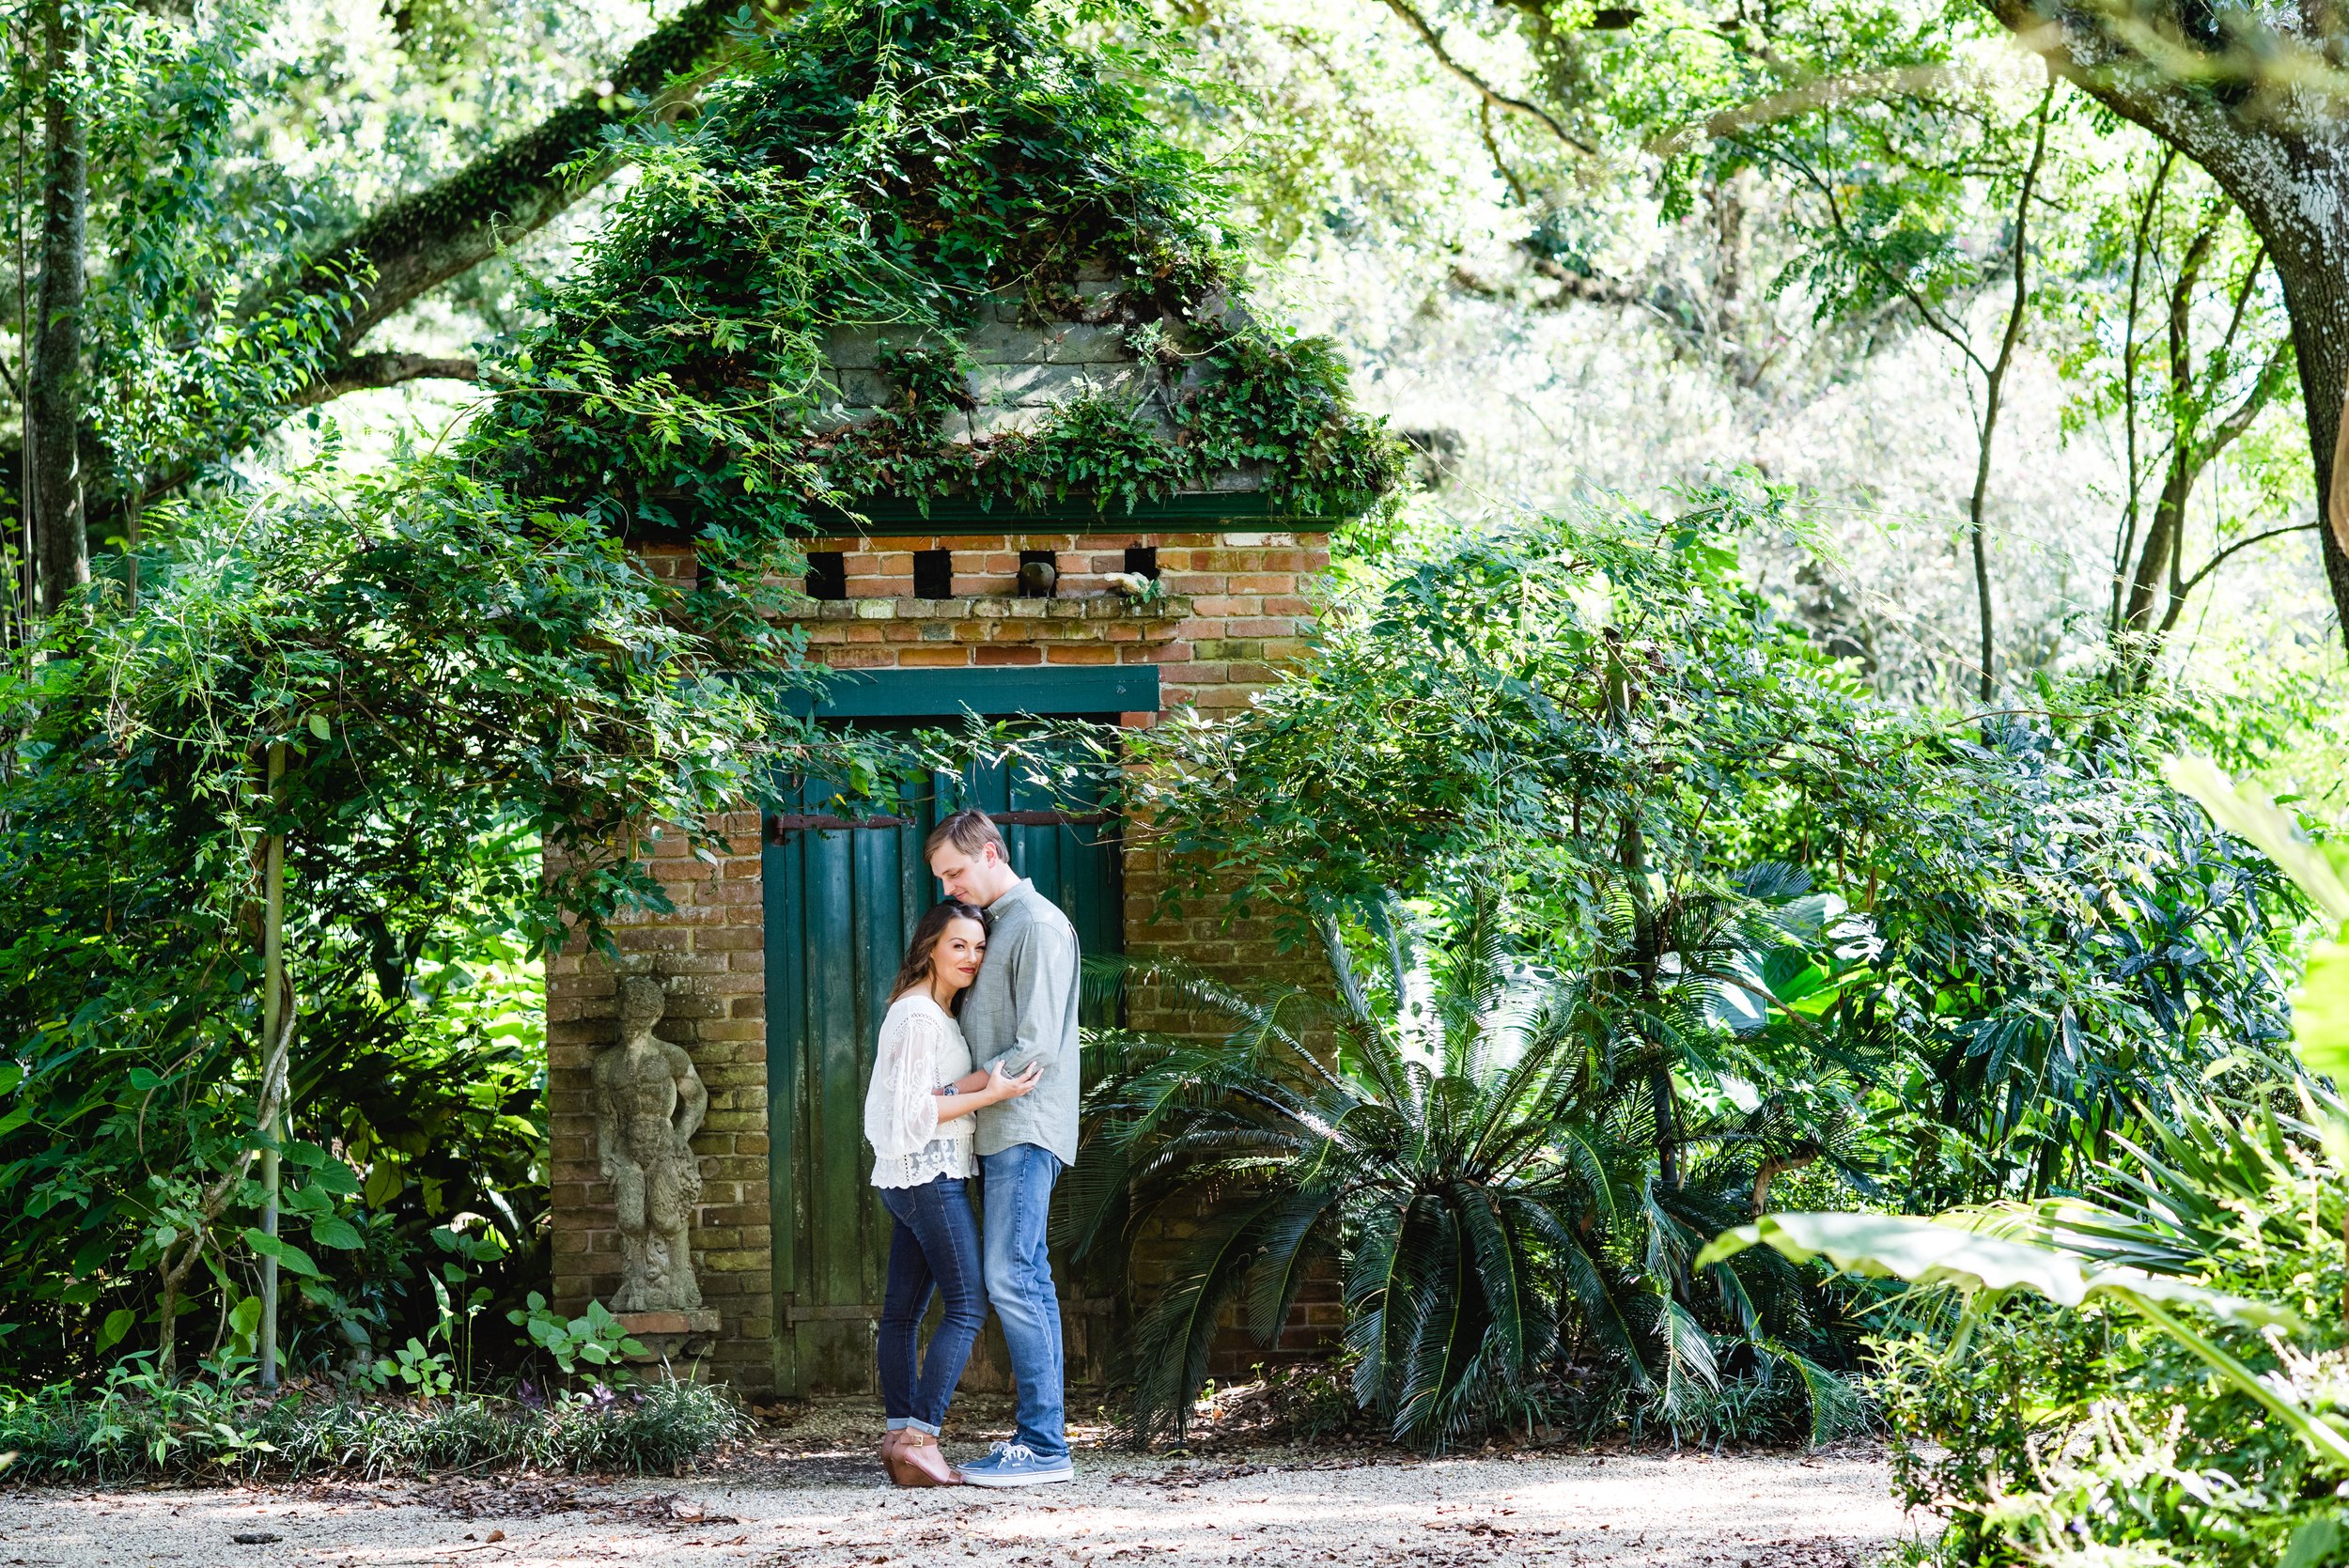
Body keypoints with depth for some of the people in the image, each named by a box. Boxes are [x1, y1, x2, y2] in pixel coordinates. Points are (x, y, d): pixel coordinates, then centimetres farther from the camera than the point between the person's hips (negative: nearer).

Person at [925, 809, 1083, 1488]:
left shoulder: (1038, 924, -9)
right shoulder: (995, 925, 21)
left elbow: (1035, 1047, -16)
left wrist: (955, 1092, -12)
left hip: (1026, 1130, -9)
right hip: (999, 1133, 9)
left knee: (1011, 1280, -14)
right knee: (1027, 1282, 6)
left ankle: (1044, 1446, -15)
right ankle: (1040, 1439, 6)